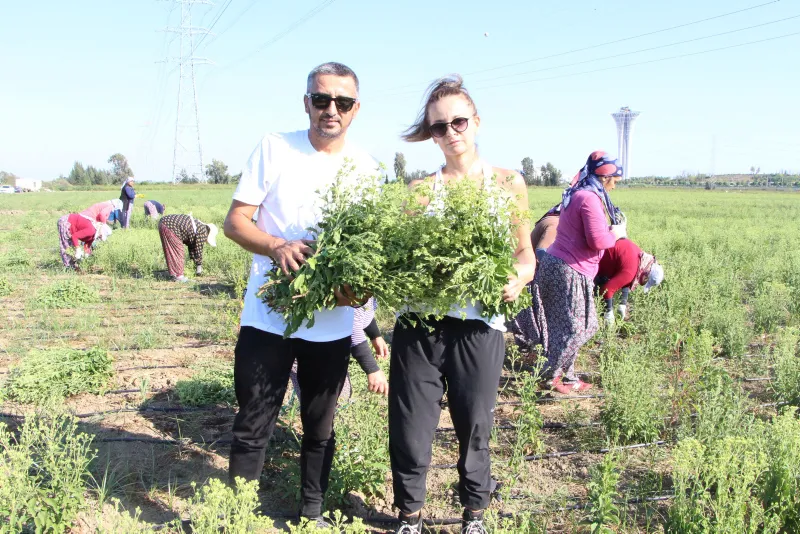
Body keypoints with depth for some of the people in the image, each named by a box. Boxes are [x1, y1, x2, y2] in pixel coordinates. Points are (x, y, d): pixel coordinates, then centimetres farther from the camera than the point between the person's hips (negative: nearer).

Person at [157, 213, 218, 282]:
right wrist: (199, 266, 6)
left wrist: (196, 264, 27)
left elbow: (192, 247, 24)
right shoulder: (202, 233, -10)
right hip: (169, 227, -10)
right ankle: (178, 276, 3)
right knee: (177, 253, -2)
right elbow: (198, 250, -6)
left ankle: (175, 274, 23)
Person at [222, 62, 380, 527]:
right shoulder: (274, 148, -5)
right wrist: (277, 246, -24)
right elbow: (235, 221, -4)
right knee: (253, 428, 2)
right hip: (267, 318, -2)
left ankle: (313, 514, 33)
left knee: (320, 428, 16)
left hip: (332, 326, 2)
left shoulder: (367, 168, 1)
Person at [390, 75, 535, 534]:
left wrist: (517, 280, -14)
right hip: (418, 324, 1)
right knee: (410, 430, 4)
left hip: (479, 326, -1)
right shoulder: (420, 189, 7)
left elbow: (526, 253, 7)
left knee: (475, 428, 10)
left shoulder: (508, 183, 4)